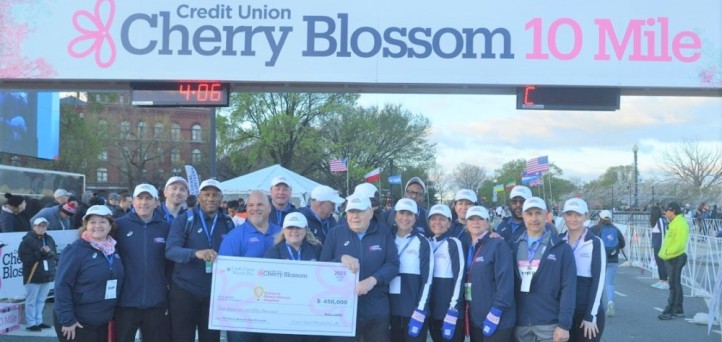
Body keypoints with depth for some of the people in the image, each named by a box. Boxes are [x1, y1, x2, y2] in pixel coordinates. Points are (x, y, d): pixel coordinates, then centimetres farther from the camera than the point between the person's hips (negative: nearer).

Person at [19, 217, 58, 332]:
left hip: (47, 275, 6)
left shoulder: (49, 239, 10)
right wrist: (41, 253, -17)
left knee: (41, 300, 13)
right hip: (33, 276, -6)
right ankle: (31, 323, 6)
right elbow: (24, 256, -17)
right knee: (31, 301, 0)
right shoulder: (27, 240, -8)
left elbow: (55, 255, 8)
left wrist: (49, 252, -14)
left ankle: (38, 321, 21)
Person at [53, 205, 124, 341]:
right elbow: (62, 285, -16)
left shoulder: (113, 250, 7)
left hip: (102, 323, 7)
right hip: (78, 324, -7)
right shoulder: (76, 250, -13)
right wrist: (67, 319, -20)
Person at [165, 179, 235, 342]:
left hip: (214, 293, 3)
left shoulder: (227, 223, 5)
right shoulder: (185, 219, -4)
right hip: (184, 291, -2)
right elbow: (170, 250, -16)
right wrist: (196, 253, -33)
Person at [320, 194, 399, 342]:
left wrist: (373, 280, -19)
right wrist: (341, 258, -19)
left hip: (376, 311, 1)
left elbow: (393, 264, -2)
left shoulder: (384, 235, 5)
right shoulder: (335, 233, 3)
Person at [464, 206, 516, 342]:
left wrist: (494, 316, -19)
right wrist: (467, 315, 9)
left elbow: (505, 283, -16)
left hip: (497, 323, -7)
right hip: (475, 320, 7)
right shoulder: (469, 249, 14)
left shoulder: (498, 245, -8)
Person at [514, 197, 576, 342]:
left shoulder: (562, 248, -2)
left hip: (550, 324, -3)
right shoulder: (515, 247, 9)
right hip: (520, 323, 3)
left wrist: (564, 324, -12)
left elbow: (568, 288, -6)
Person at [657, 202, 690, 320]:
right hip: (671, 258, 10)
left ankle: (670, 310, -5)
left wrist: (667, 253, -24)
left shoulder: (680, 224, -17)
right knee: (675, 284, 14)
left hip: (676, 258, -10)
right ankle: (678, 310, 21)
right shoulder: (673, 223, 15)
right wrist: (664, 253, 14)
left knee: (674, 285, -7)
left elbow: (679, 244, -25)